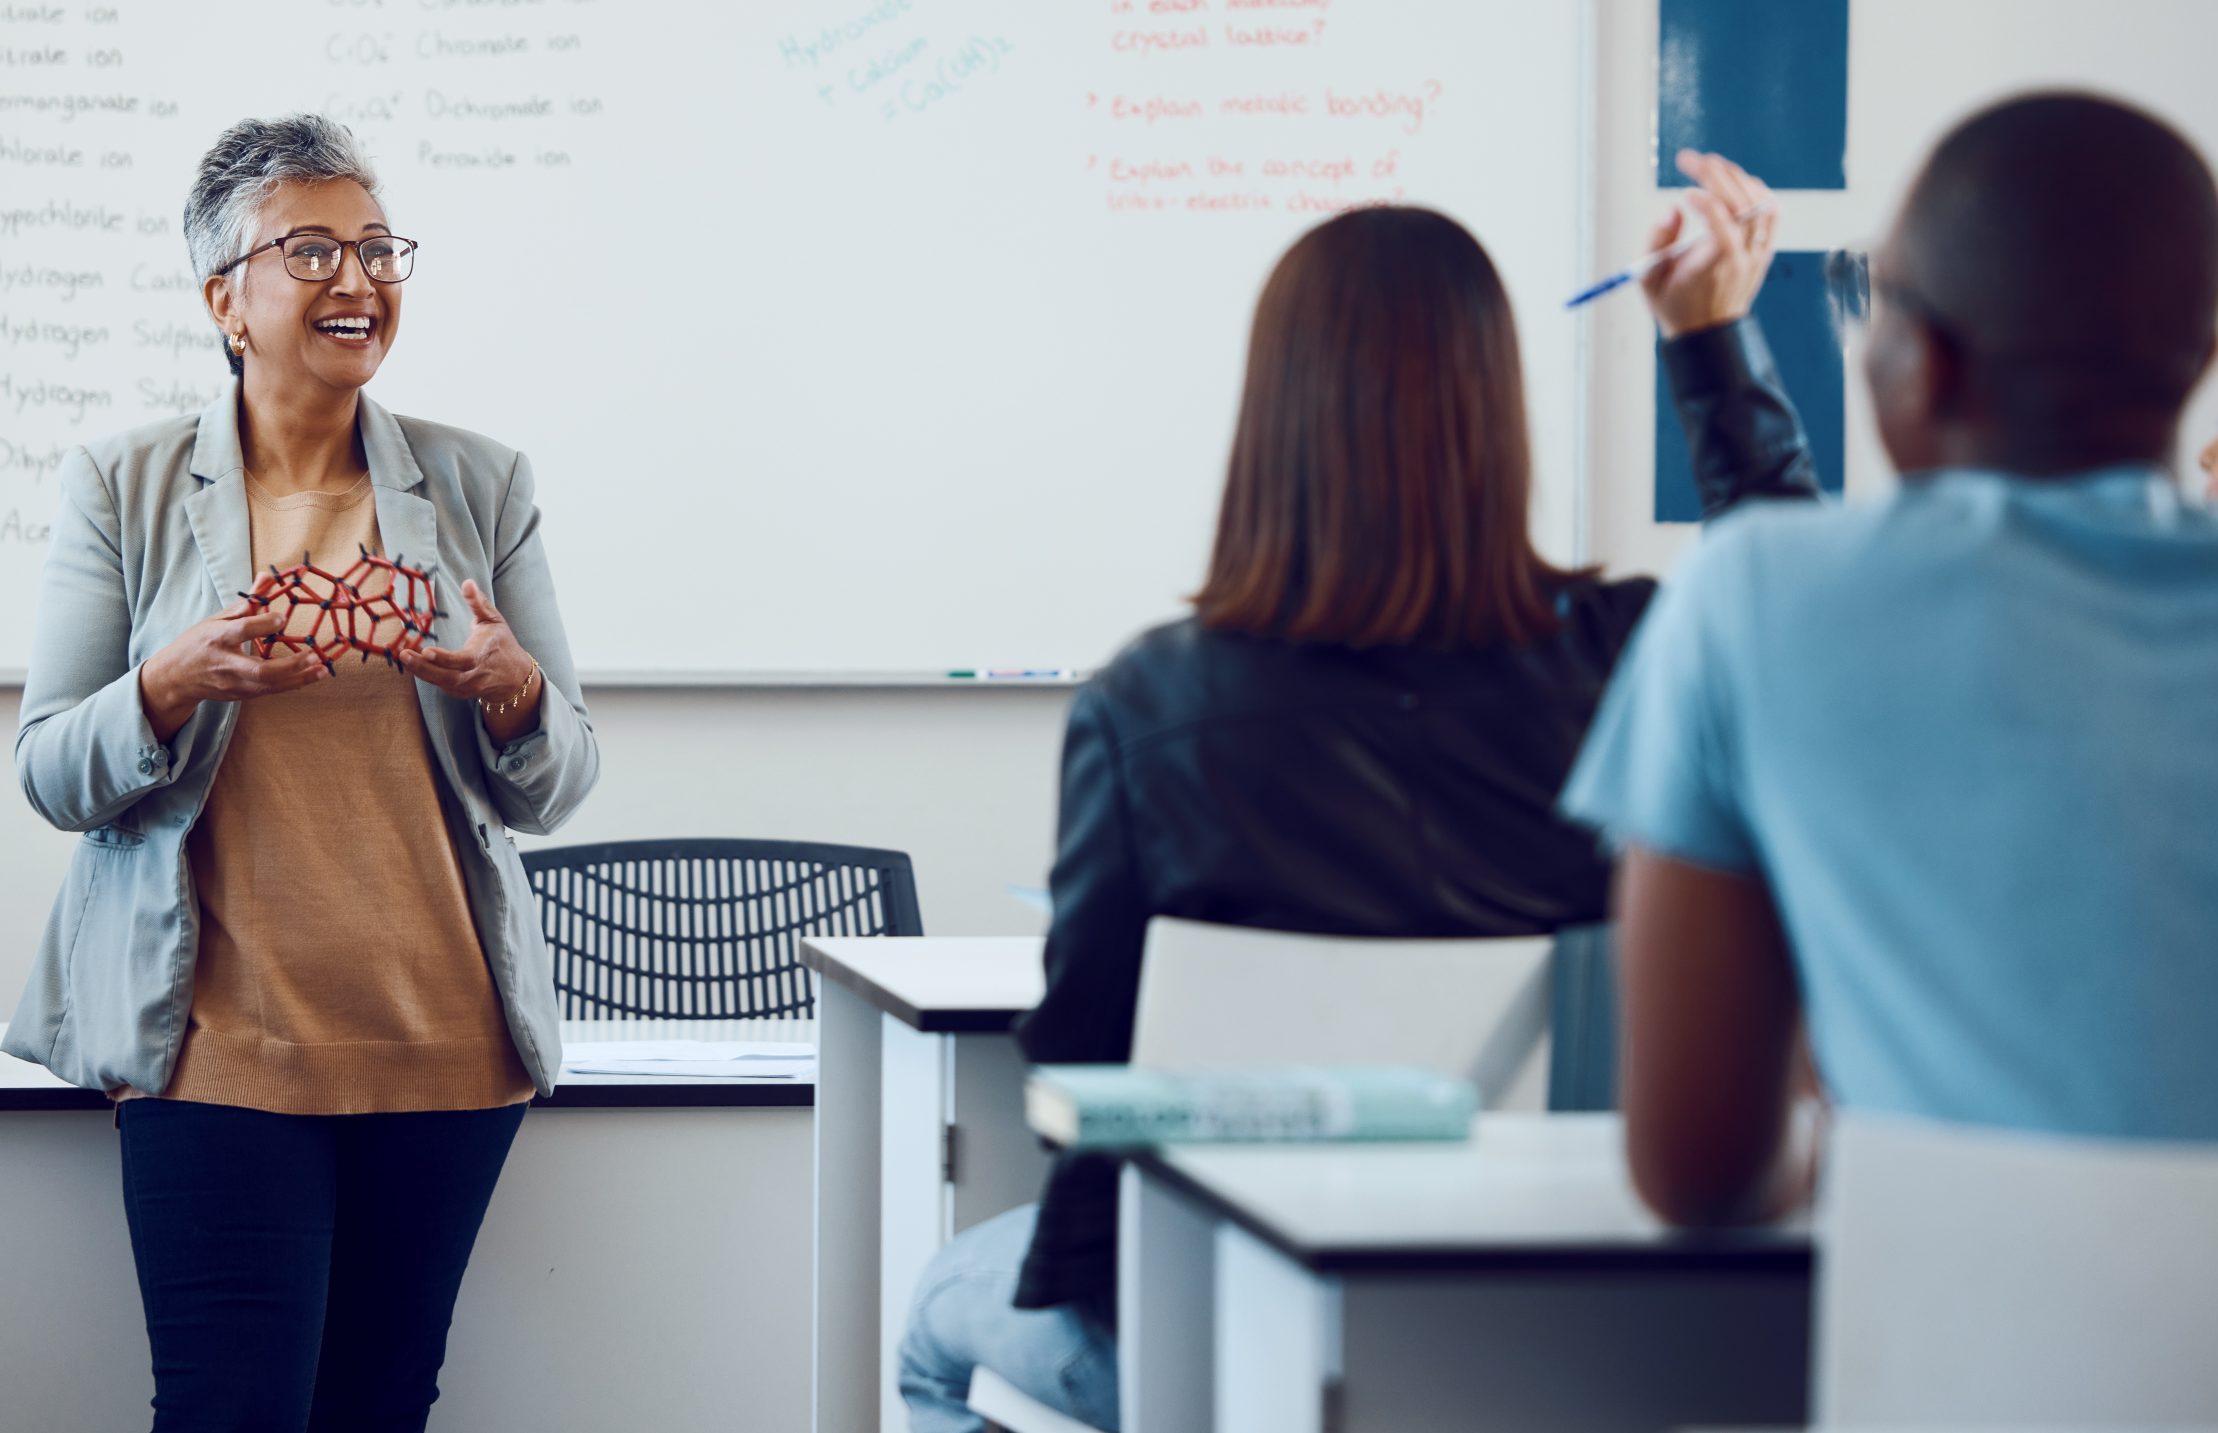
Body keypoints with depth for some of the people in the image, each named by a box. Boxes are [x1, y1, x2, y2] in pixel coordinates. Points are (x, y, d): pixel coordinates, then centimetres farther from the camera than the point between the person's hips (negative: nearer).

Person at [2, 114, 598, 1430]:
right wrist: (176, 685, -16)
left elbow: (557, 789, 9)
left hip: (443, 1038, 2)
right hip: (220, 1040, -2)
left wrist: (510, 688, -13)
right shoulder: (123, 492, 5)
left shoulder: (480, 484, 8)